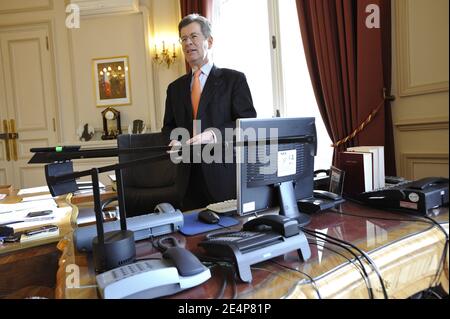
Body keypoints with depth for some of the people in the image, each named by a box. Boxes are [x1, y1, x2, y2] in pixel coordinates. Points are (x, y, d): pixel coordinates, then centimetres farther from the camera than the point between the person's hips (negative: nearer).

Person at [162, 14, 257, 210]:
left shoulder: (234, 79, 2)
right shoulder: (175, 88, 16)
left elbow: (248, 122, -5)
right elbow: (169, 126, 20)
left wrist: (215, 134, -20)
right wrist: (175, 140, -3)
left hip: (224, 174, -3)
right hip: (188, 176, 4)